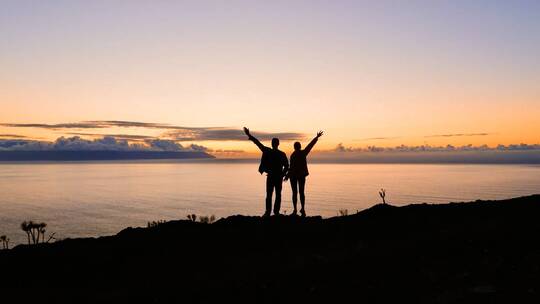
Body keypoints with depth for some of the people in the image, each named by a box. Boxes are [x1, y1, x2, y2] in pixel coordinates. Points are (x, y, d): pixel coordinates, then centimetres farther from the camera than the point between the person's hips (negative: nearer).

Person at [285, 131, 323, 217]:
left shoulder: (293, 155, -14)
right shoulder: (303, 153, -1)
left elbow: (292, 167, -18)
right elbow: (311, 145, 11)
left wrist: (287, 176, -13)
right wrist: (317, 137, 23)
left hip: (294, 175, -4)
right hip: (302, 175, 4)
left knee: (295, 192, 0)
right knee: (301, 192, 11)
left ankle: (295, 210, -2)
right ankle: (303, 209, 7)